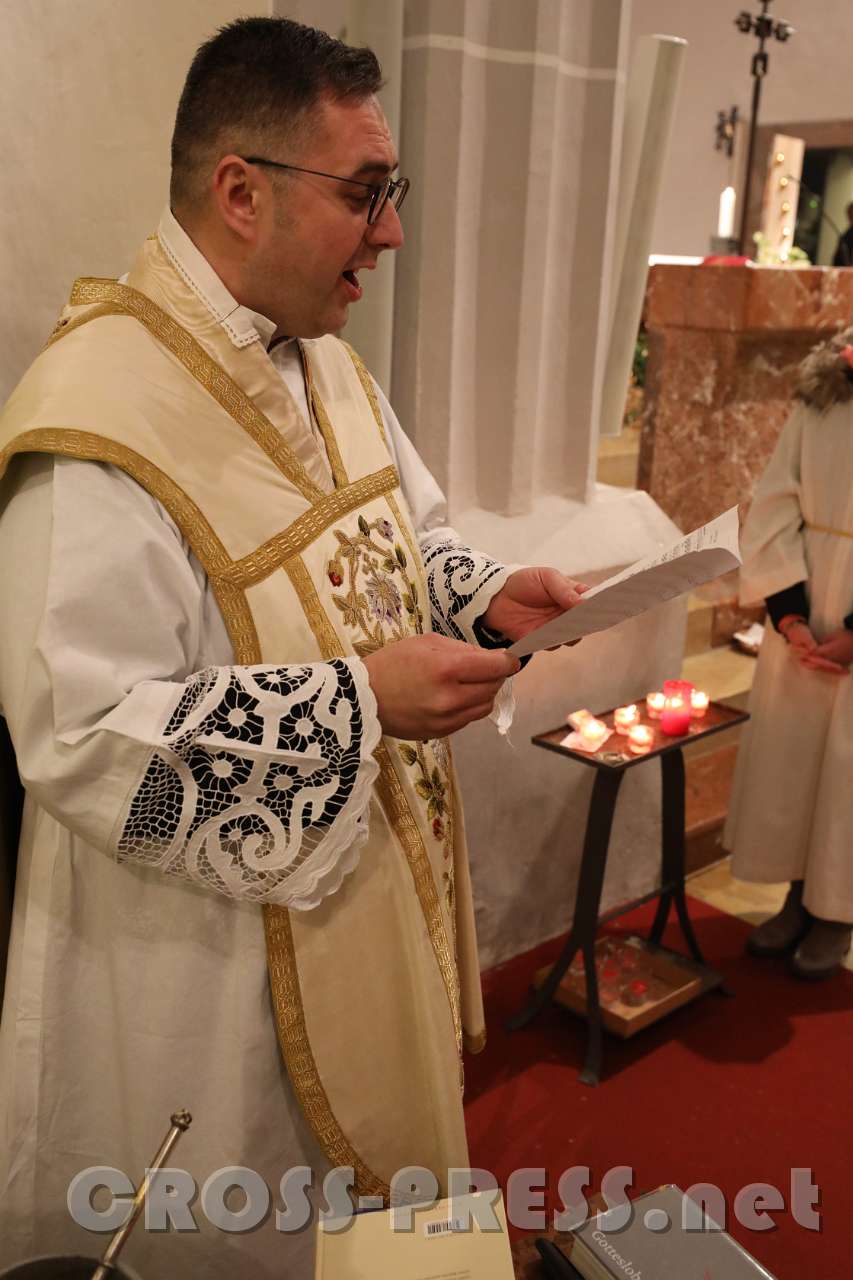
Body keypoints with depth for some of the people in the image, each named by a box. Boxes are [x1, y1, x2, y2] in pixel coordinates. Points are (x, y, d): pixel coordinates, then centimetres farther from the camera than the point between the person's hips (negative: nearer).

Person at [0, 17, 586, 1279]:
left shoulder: (323, 360, 3)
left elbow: (405, 539, 15)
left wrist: (488, 598, -6)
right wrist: (357, 703, -29)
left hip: (371, 886, 8)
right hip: (206, 952, -8)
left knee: (357, 1153, 28)